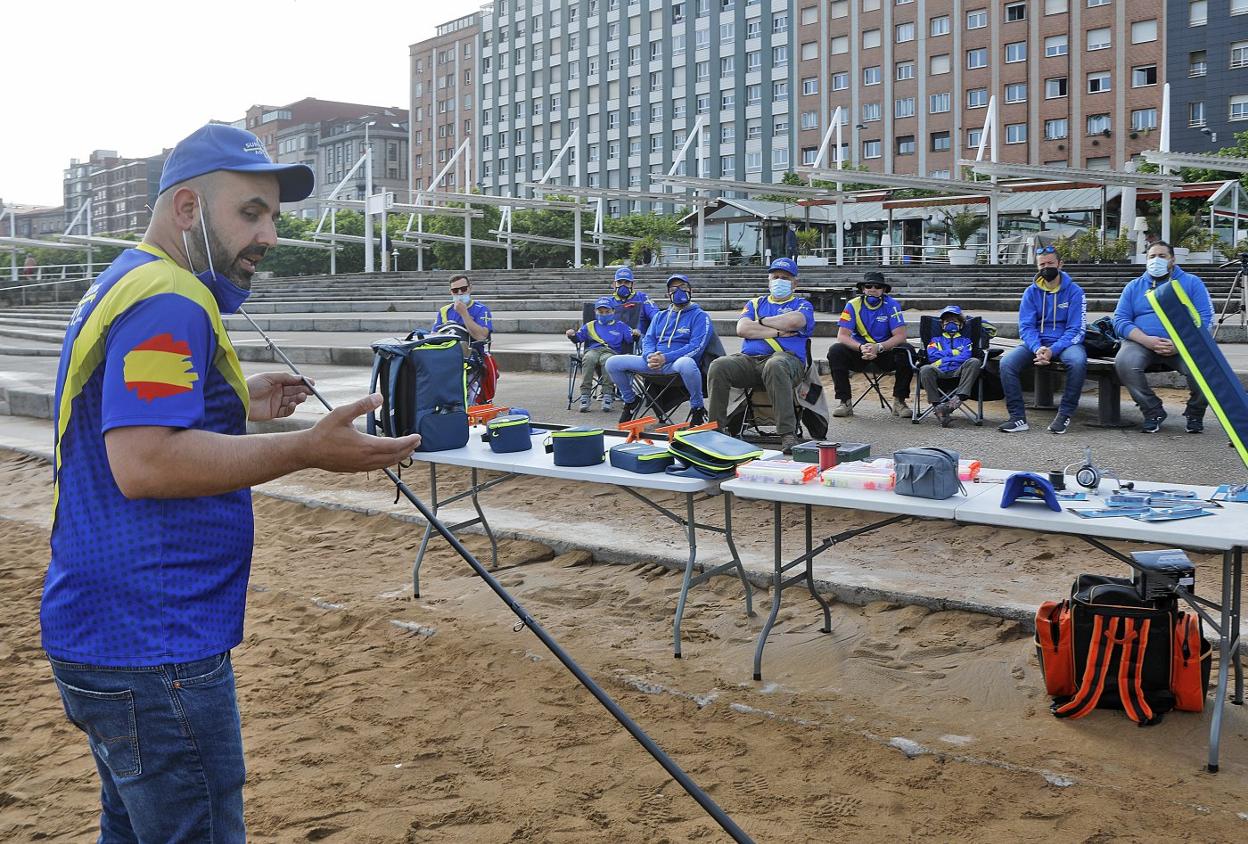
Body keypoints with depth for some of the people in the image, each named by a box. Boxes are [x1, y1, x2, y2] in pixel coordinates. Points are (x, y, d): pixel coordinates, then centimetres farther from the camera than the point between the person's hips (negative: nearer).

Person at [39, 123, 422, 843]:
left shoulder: (121, 286, 17)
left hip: (107, 640, 11)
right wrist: (309, 449, -27)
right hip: (152, 649, -11)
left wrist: (238, 406, 21)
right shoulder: (168, 303, -17)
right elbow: (143, 463, -28)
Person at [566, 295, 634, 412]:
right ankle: (585, 395, -36)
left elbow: (630, 339, 13)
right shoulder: (590, 326, 25)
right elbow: (578, 337, 19)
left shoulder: (620, 325, 21)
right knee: (588, 358, -36)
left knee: (607, 360, -39)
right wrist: (573, 335, -3)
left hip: (611, 352, -2)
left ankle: (607, 395, -39)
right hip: (593, 350, 2)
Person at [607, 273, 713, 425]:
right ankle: (631, 400, 14)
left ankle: (697, 408, -19)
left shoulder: (700, 316, 4)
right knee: (613, 363, -9)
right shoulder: (661, 316, 23)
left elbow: (696, 346, -10)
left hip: (676, 363, -5)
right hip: (653, 362, 5)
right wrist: (650, 356, -11)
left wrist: (665, 358, -20)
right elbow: (648, 339, 15)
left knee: (686, 363, -44)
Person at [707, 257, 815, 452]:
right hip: (749, 359, 4)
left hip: (786, 358, -3)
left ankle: (788, 434, -45)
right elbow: (742, 329, 7)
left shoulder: (802, 305, 19)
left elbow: (795, 321, -7)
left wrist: (761, 322, 5)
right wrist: (778, 331, 1)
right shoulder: (755, 304, 28)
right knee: (718, 366, -26)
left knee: (775, 365, -41)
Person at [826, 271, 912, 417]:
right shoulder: (853, 305, -7)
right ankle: (844, 401, -19)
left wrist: (879, 347, -33)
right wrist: (861, 348, -33)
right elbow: (842, 335, -14)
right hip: (859, 351, 1)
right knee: (835, 351, -27)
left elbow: (900, 336, -15)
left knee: (905, 353, -30)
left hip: (885, 350, -1)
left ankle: (899, 401, -15)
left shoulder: (892, 305, -8)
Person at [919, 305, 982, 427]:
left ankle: (958, 397, -41)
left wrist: (943, 359, 2)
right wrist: (954, 352, 9)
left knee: (974, 362, -30)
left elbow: (966, 357, 5)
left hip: (958, 372, 0)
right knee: (925, 369, -34)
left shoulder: (965, 341, 27)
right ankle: (937, 406, -43)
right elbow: (932, 356, 8)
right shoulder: (936, 340, 29)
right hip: (939, 372, 0)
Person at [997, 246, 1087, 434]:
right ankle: (1018, 417, -21)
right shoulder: (1031, 292, 6)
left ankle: (1064, 415, -21)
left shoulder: (1074, 291, -2)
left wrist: (1052, 351, -24)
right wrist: (1037, 349, -23)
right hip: (1036, 343, 2)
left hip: (1065, 342, -2)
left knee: (1078, 361, -37)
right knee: (1007, 362, -26)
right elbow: (1026, 327, -2)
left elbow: (1075, 330, -9)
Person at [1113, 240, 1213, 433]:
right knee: (1124, 363, -32)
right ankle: (1153, 411, -11)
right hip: (1142, 343, 1)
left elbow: (1205, 318, 1)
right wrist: (1148, 341, -14)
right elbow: (1120, 321, 5)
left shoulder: (1191, 282, 13)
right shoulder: (1133, 287, 17)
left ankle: (1195, 412, -1)